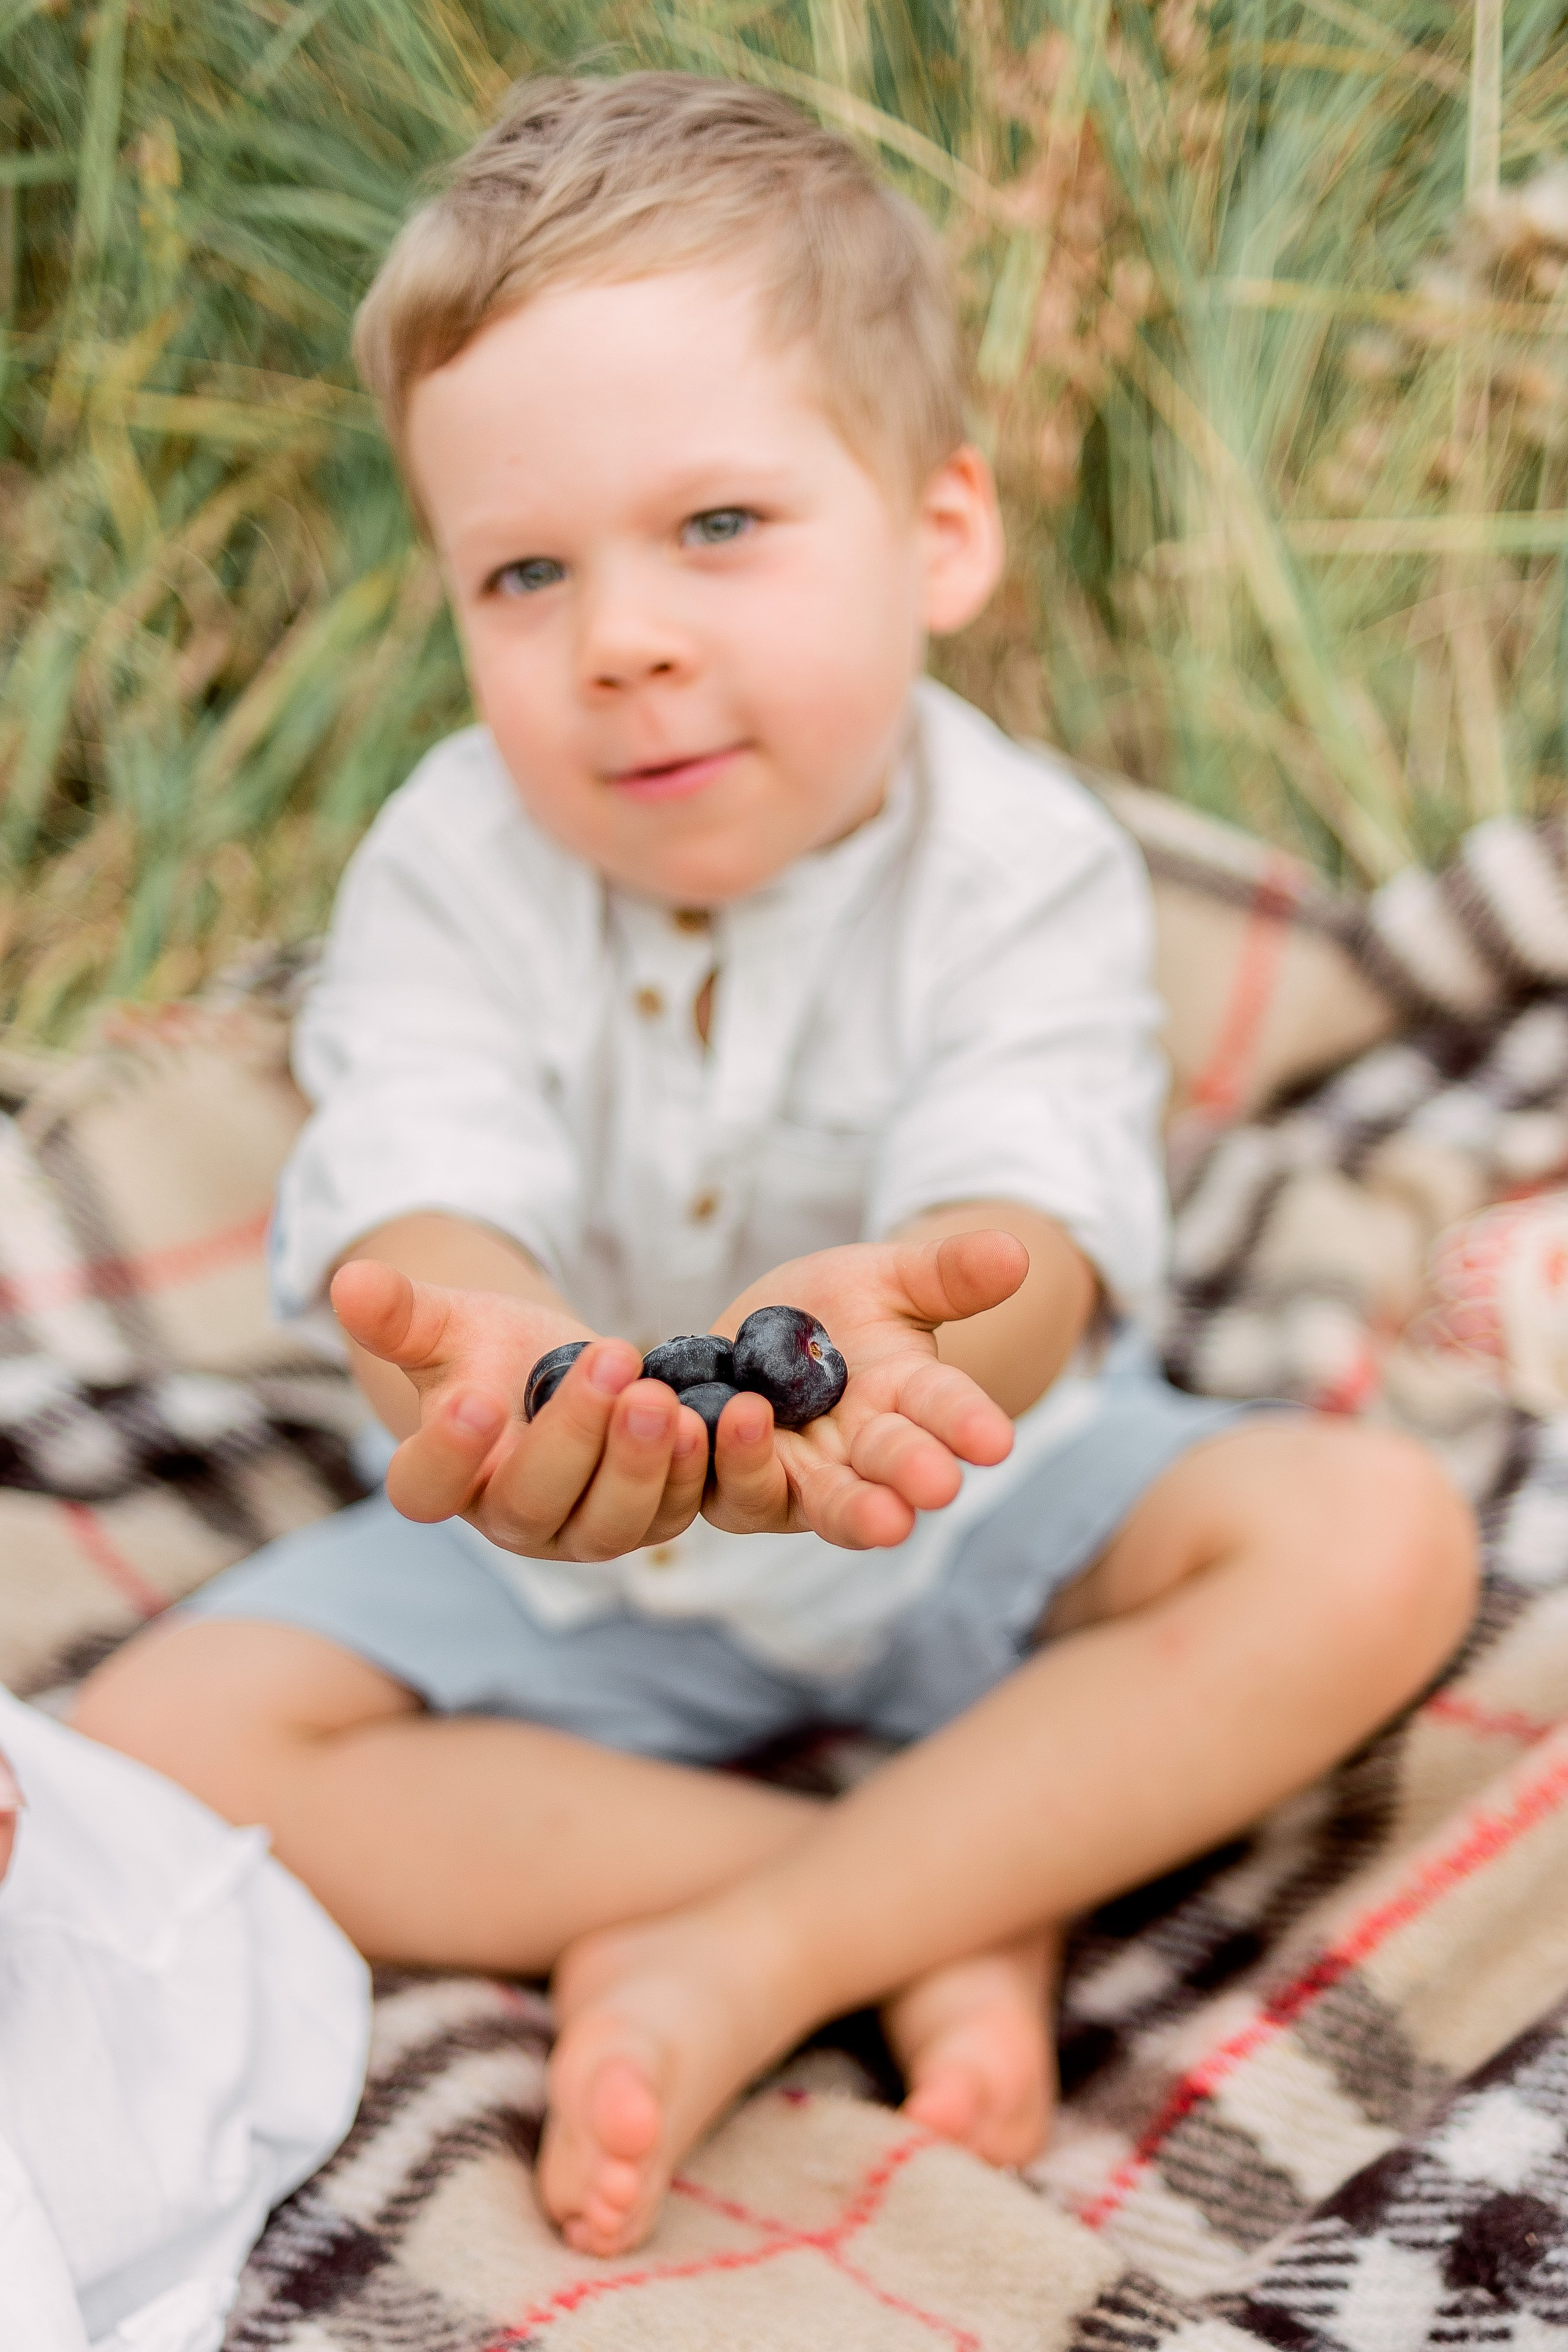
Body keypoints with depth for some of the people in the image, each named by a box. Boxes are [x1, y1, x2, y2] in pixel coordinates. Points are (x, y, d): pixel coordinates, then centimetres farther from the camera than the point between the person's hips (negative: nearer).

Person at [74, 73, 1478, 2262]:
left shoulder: (1023, 869, -18)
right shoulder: (451, 874, -15)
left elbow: (1029, 1221, -34)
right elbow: (419, 1192, -31)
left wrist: (888, 1330, -61)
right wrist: (491, 1360, -58)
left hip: (957, 1509, 0)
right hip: (564, 1561, 1)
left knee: (1379, 1532, -25)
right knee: (147, 1753, -19)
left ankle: (734, 1966, -22)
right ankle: (958, 1906, -20)